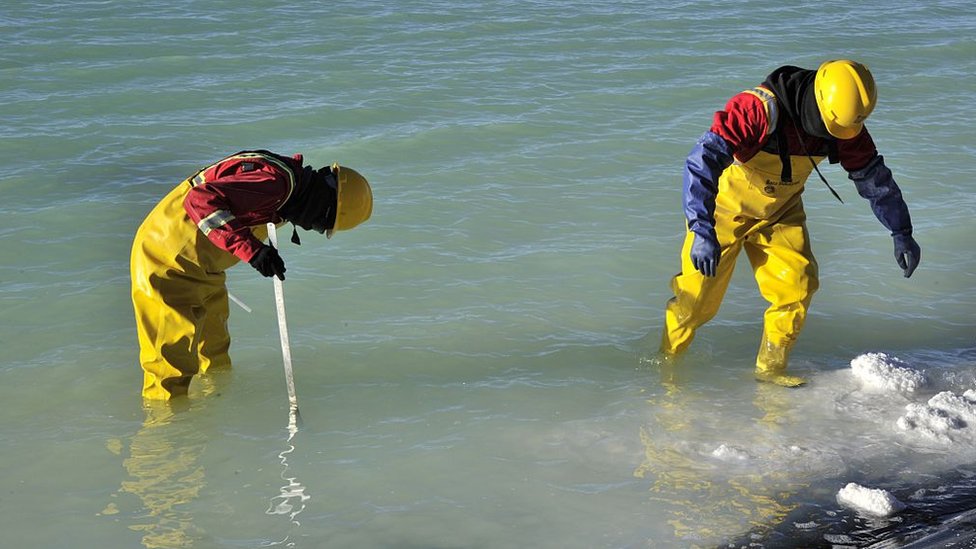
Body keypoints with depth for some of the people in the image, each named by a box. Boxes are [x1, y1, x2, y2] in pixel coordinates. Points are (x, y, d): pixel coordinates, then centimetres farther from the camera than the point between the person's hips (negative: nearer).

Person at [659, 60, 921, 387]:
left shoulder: (845, 126, -15)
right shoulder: (761, 109, -35)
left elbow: (874, 176, 1)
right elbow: (703, 159, -42)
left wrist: (902, 234, 1)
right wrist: (702, 231, -49)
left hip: (781, 212, 5)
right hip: (726, 206, -5)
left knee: (798, 286, -9)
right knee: (699, 296, -3)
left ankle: (770, 367, 9)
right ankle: (666, 362, 21)